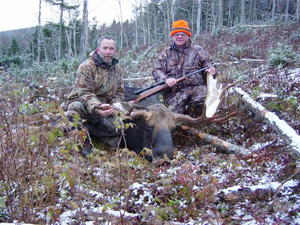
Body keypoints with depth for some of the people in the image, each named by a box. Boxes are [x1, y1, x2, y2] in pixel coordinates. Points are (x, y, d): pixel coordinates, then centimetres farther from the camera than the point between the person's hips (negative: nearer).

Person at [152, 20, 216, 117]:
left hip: (196, 87, 0)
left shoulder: (197, 51, 18)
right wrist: (165, 79, -14)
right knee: (174, 112, -26)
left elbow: (207, 65, 19)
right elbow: (156, 70, 8)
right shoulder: (166, 53, 19)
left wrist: (211, 71, -8)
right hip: (174, 90, 0)